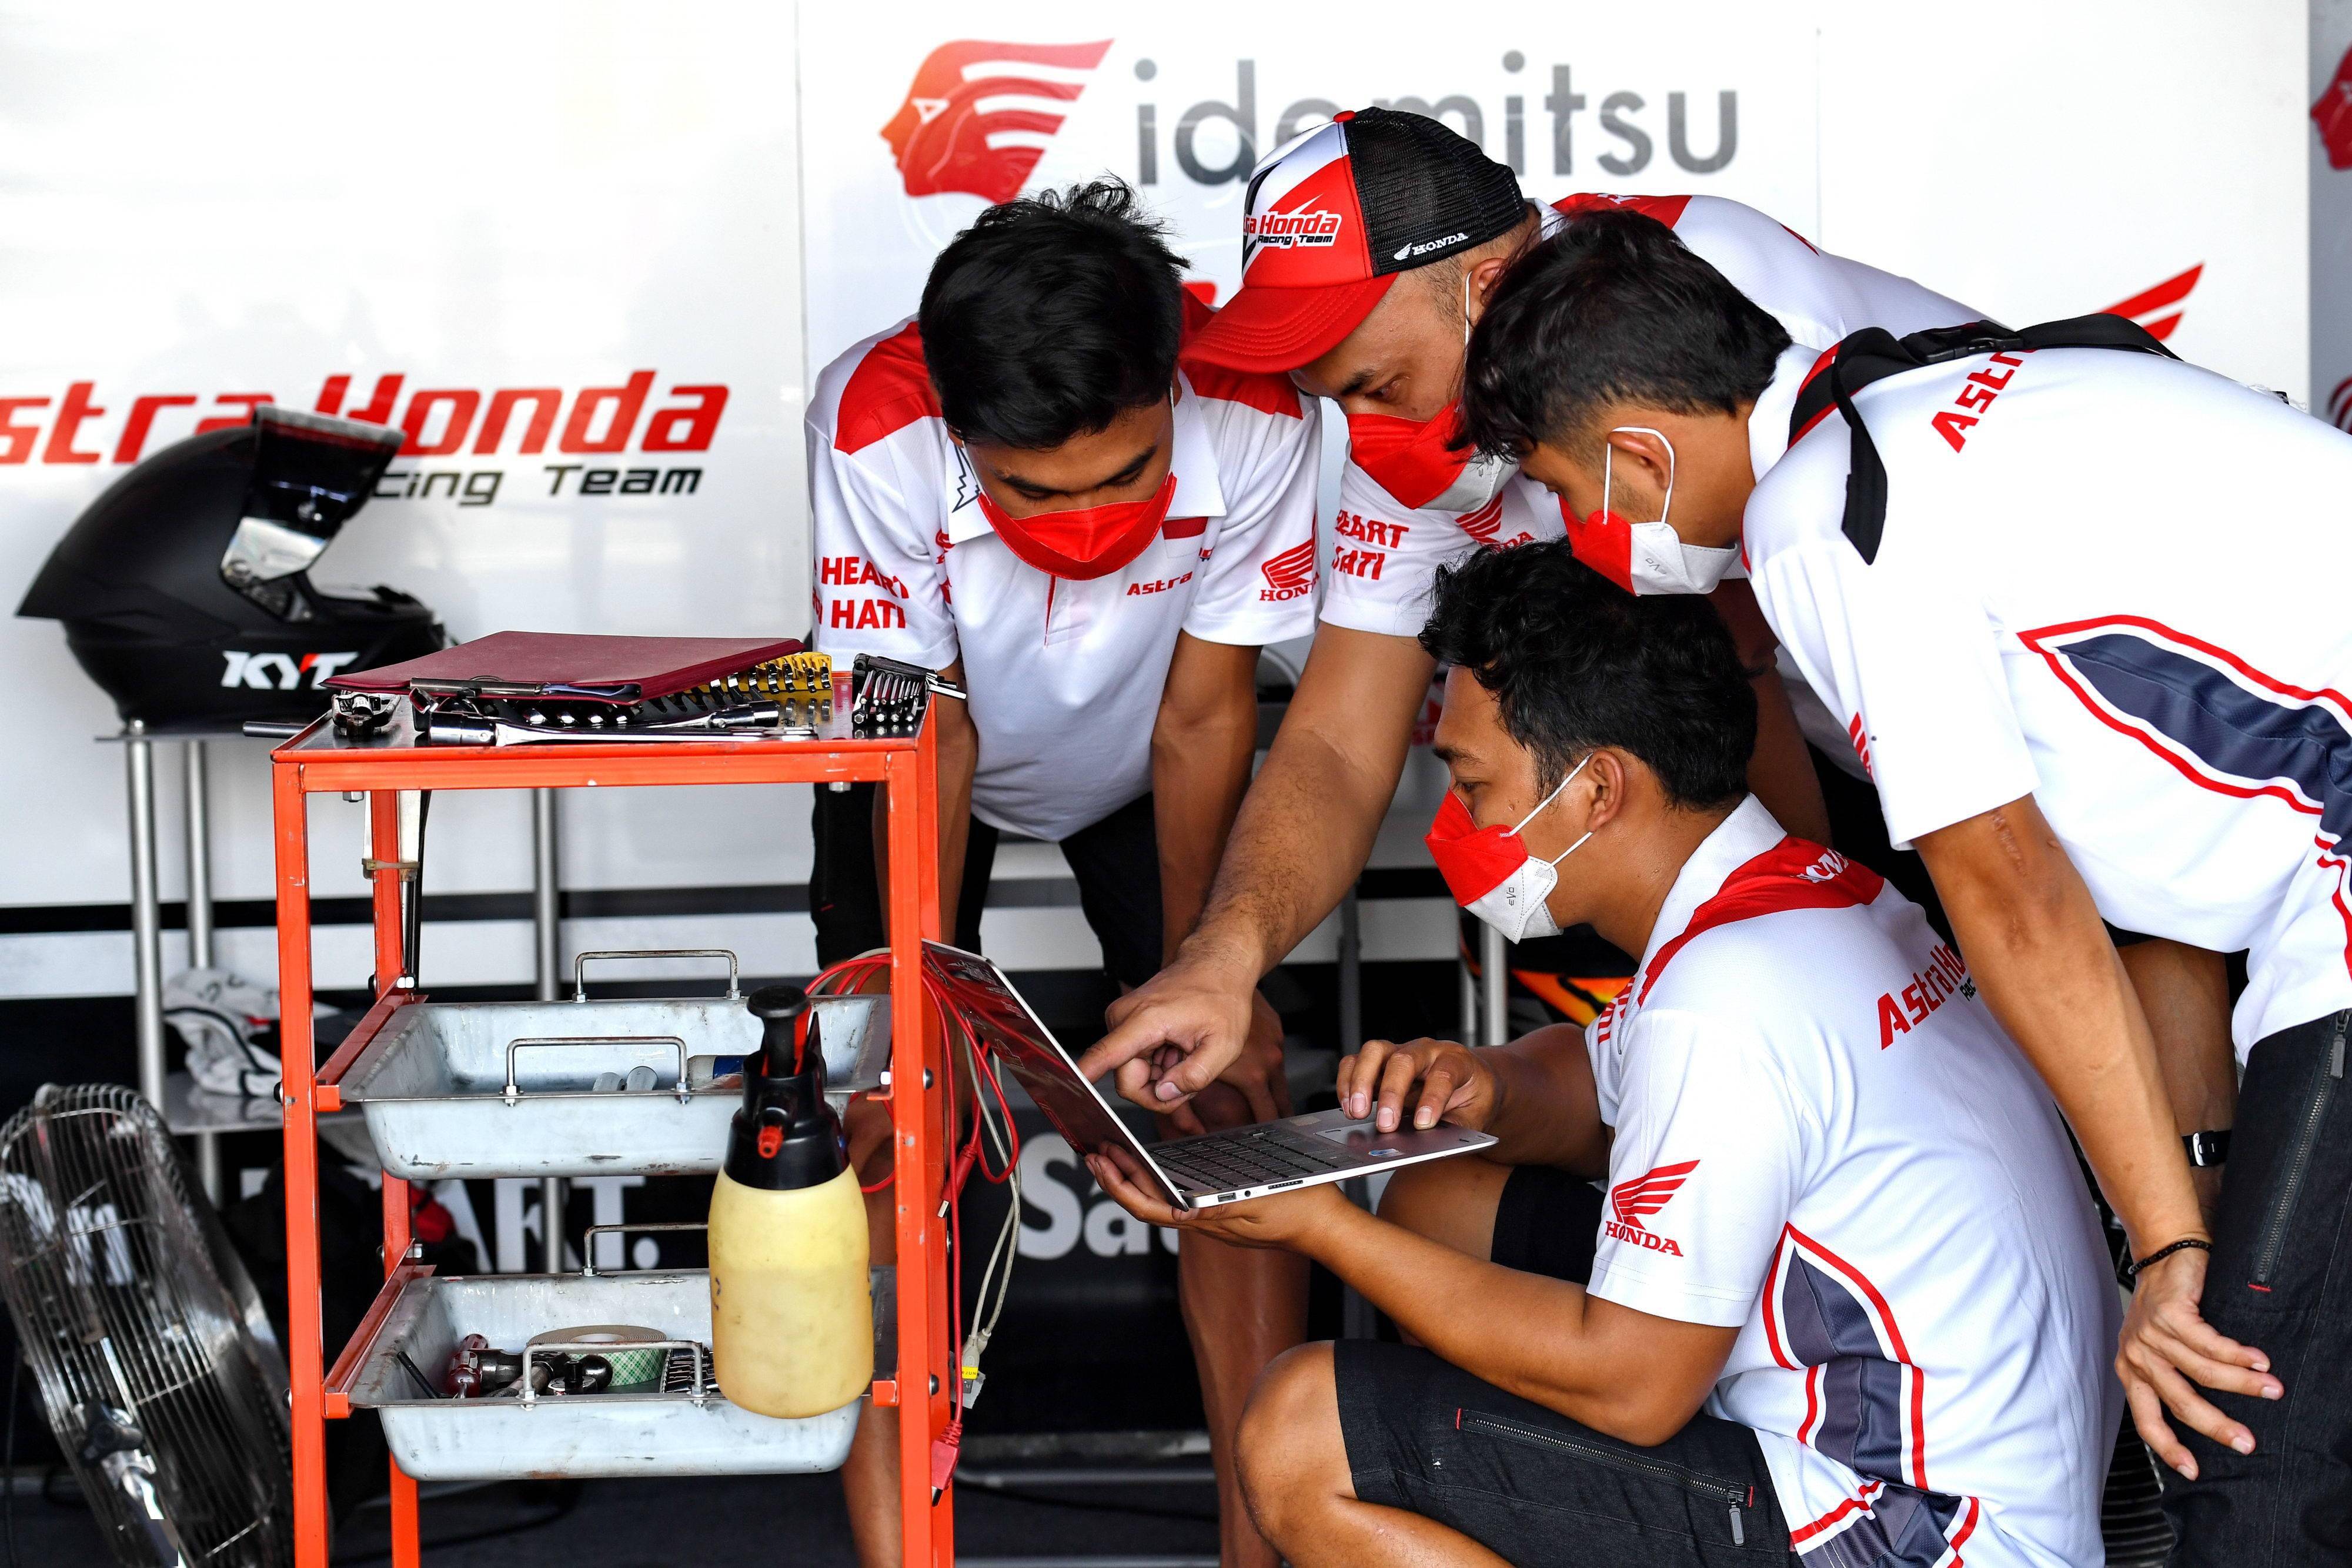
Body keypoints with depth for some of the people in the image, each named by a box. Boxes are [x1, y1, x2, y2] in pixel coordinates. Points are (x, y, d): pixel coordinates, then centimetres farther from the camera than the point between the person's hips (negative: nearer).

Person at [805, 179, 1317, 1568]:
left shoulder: (1253, 424, -35)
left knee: (1233, 1101, -9)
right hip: (916, 763, -1)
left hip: (1139, 770, 1)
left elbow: (1202, 721, -21)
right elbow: (929, 737, -27)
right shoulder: (877, 430, -38)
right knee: (899, 1131, -14)